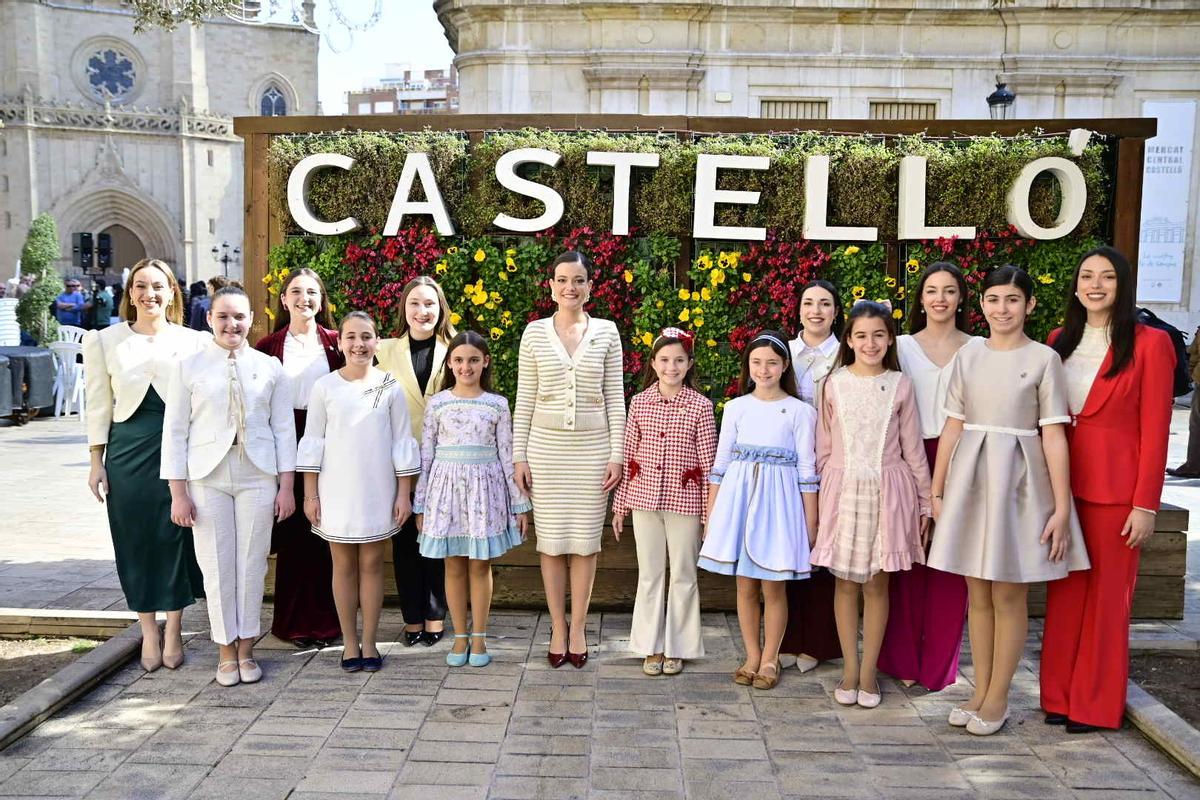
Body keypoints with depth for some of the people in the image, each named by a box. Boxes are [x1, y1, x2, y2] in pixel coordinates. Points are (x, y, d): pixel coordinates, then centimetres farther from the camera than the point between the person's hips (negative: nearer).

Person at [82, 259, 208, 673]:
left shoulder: (194, 342, 3)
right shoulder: (105, 341, 5)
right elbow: (99, 406, 6)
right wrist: (97, 462, 2)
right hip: (128, 449, 1)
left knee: (175, 535, 2)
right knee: (136, 538, 6)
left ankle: (173, 631, 18)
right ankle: (149, 633, 20)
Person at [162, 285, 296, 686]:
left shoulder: (269, 367, 4)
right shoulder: (188, 367, 1)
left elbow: (284, 428, 5)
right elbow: (175, 431, 1)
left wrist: (286, 485, 0)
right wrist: (178, 492, -3)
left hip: (258, 475, 1)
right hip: (208, 476, -1)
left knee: (252, 563, 5)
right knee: (217, 564, 4)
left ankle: (246, 650, 19)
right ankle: (226, 652, 18)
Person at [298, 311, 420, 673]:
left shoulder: (390, 387, -1)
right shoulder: (324, 387, -1)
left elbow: (402, 443, 1)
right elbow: (313, 442, 2)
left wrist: (404, 493, -1)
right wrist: (310, 494, 0)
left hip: (377, 490, 0)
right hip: (336, 490, 0)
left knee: (371, 563, 6)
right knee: (344, 565, 7)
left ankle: (369, 642, 16)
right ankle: (349, 643, 17)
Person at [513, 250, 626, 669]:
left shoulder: (606, 332, 2)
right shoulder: (535, 332, 2)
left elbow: (614, 397, 3)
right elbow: (525, 399, 4)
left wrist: (617, 454, -2)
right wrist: (519, 455, 0)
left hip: (593, 447, 0)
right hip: (546, 446, 0)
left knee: (585, 540, 6)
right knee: (551, 539, 6)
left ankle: (577, 628, 19)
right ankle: (557, 627, 20)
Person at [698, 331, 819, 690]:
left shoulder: (800, 411, 0)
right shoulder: (735, 408, 6)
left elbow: (806, 470, 0)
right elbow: (720, 463, 8)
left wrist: (810, 521, -2)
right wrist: (711, 513, 7)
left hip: (778, 501, -2)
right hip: (737, 498, 2)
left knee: (773, 587, 2)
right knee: (745, 585, 8)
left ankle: (770, 659, 17)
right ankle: (752, 656, 21)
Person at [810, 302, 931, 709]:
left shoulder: (900, 386, 1)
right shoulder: (834, 384, 1)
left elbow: (913, 449, 6)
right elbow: (823, 447, 5)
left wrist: (926, 502, 7)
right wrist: (820, 497, 6)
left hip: (887, 491, 0)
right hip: (843, 489, 0)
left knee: (876, 583, 6)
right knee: (846, 581, 6)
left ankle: (869, 671, 17)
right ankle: (850, 669, 18)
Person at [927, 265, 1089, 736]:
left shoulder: (1044, 359, -3)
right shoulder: (969, 354, 7)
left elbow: (1053, 436, -6)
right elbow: (952, 427, 9)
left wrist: (1061, 507, -9)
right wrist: (937, 491, 8)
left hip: (1018, 482, -3)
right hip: (971, 478, 3)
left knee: (1008, 595, 4)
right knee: (978, 594, 10)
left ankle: (997, 698, 16)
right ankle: (979, 692, 22)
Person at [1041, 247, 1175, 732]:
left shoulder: (1148, 344, -5)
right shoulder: (1059, 342, 10)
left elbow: (1154, 431, -7)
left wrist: (1145, 505, -11)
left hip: (1114, 490, -4)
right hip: (1062, 485, 4)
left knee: (1107, 595, 5)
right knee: (1063, 593, 9)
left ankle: (1095, 705, 18)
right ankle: (1059, 696, 21)